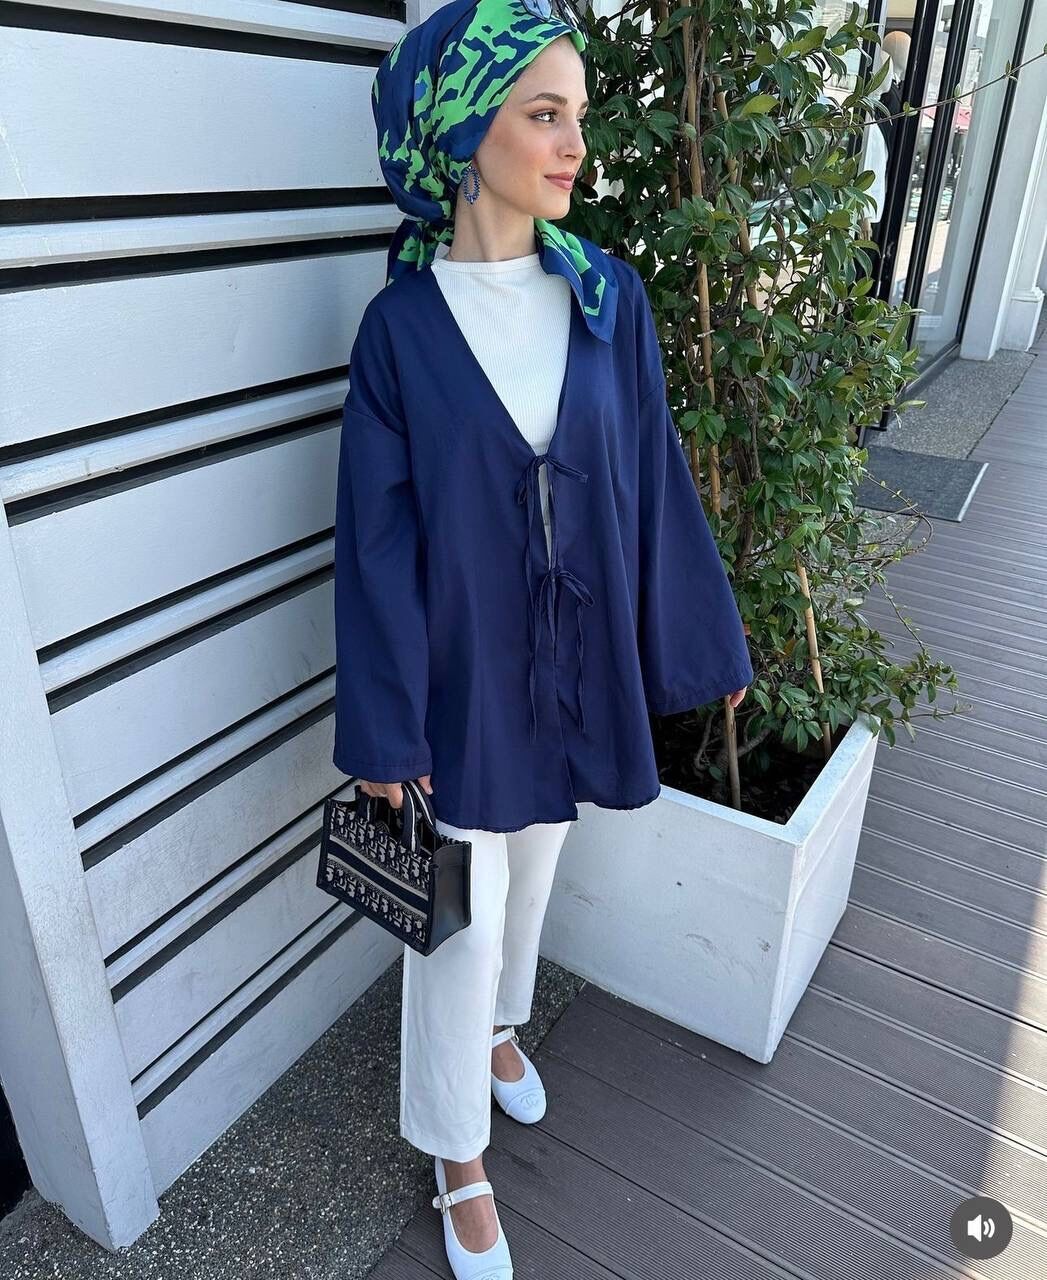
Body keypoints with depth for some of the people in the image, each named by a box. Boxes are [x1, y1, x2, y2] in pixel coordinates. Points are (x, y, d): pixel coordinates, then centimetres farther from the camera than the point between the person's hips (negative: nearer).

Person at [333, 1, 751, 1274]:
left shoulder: (609, 299, -2)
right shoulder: (401, 324, -11)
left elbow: (655, 480, 3)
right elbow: (378, 537, -11)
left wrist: (700, 635, 7)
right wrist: (384, 734, -10)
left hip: (572, 659, 4)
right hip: (460, 670, -3)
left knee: (532, 875, 24)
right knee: (459, 920, 10)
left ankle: (501, 1026, 54)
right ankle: (457, 1158, 34)